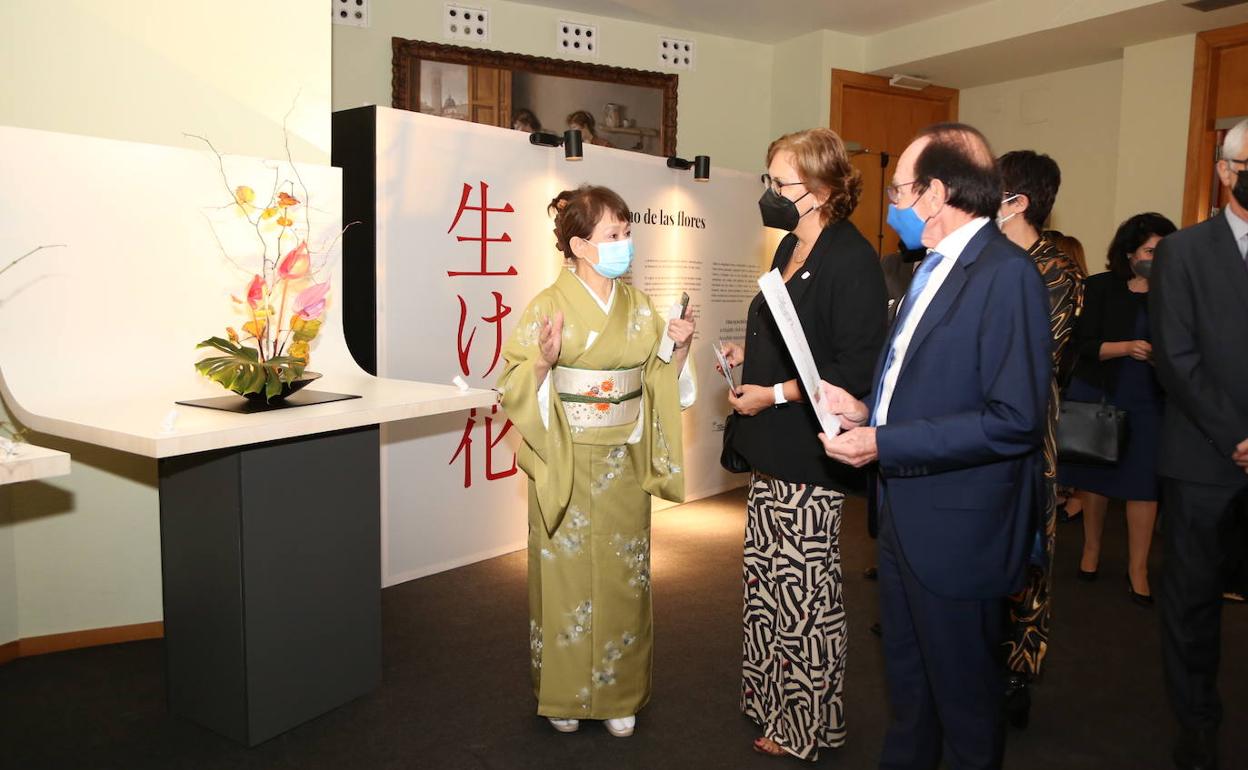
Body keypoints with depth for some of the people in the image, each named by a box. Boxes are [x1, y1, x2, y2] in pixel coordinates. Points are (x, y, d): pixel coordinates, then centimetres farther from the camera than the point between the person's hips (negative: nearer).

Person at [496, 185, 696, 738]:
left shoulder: (639, 307, 5)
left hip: (623, 466, 4)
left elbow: (658, 382, 12)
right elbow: (515, 387, -9)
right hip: (566, 465, -4)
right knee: (567, 573, 5)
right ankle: (564, 695, 25)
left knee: (623, 575, 10)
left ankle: (618, 693, 27)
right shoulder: (548, 306, -8)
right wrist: (543, 362, -26)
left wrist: (679, 349, -4)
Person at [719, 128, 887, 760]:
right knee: (765, 577, 16)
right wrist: (748, 351, 8)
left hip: (809, 453, -9)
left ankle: (808, 728, 24)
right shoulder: (790, 247, 12)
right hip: (775, 448, 9)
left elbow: (856, 369, -21)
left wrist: (775, 393, -18)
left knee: (803, 590, 4)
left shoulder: (850, 259, -17)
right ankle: (775, 701, 35)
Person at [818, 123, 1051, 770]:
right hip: (905, 516, 9)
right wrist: (867, 412, 2)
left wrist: (884, 444, -23)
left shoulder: (1006, 274, -19)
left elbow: (1014, 420, -25)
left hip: (958, 530, -9)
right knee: (906, 678, 24)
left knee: (963, 690, 12)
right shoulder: (932, 269, 11)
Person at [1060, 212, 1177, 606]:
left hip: (1148, 401, 1)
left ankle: (1138, 568, 8)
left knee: (1143, 483, -2)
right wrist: (1126, 347, -22)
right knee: (1095, 474, 10)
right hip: (1098, 395, 0)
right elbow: (1085, 344, -6)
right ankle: (1091, 549, 28)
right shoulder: (1101, 288, -1)